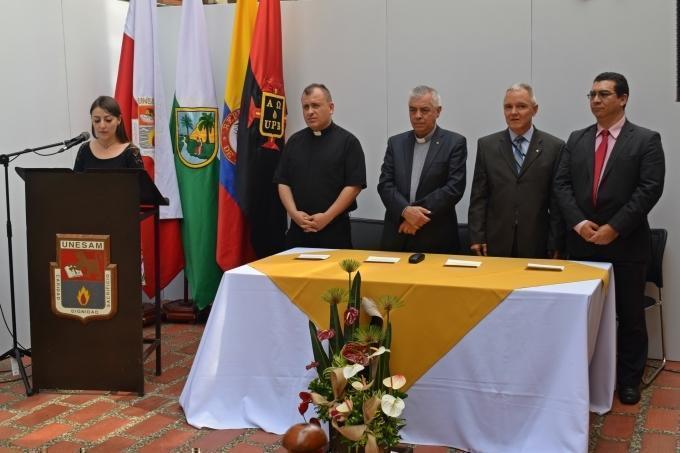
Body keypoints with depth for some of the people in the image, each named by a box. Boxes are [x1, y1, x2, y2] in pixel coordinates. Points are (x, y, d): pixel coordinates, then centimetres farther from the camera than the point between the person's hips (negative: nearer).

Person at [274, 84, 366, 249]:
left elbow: (354, 185, -8)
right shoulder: (294, 141, 11)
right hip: (298, 229, 4)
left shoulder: (347, 141, -2)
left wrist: (327, 216, -13)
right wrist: (294, 213, -6)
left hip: (334, 229, -3)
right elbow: (283, 182, 9)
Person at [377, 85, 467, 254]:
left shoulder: (454, 143, 0)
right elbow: (385, 184, 2)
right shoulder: (396, 143, 10)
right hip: (397, 236, 3)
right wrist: (405, 210, -16)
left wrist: (419, 213, -15)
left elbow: (455, 187, -9)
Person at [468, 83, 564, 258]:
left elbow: (558, 201, 1)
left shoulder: (554, 147, 3)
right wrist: (477, 238, -1)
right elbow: (479, 197, 6)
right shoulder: (487, 145, 7)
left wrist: (555, 244, -2)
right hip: (495, 244, 1)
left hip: (536, 245, -1)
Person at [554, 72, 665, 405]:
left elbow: (650, 189, -11)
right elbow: (561, 184, 4)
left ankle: (629, 380, 21)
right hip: (582, 242, 3)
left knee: (630, 315, 7)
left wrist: (614, 228, -16)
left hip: (626, 243, -3)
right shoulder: (577, 140, 10)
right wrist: (578, 222, -11)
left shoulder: (646, 140, -2)